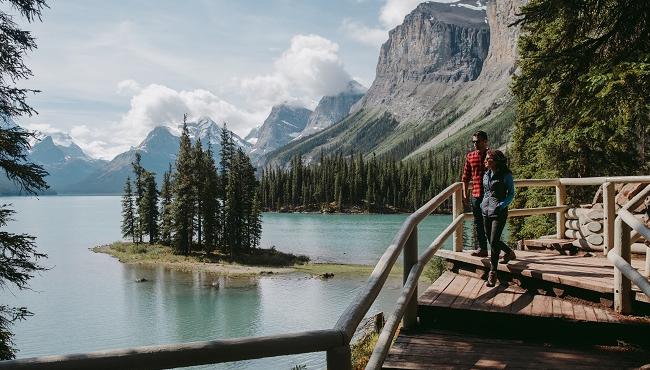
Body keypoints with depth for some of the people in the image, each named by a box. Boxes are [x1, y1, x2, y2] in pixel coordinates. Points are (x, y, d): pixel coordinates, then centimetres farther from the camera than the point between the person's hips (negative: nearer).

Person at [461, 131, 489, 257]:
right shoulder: (470, 156, 7)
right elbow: (466, 176, 12)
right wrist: (465, 194, 7)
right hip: (476, 194, 4)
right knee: (478, 223, 9)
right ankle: (482, 248, 18)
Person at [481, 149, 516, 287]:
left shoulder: (506, 175, -8)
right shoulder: (486, 175, 9)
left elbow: (511, 194, -4)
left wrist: (501, 205, -17)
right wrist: (483, 204, 7)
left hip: (499, 213, -6)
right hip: (486, 212, 7)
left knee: (494, 242, -10)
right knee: (491, 240, 14)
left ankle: (492, 273, 0)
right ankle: (510, 252, 43)